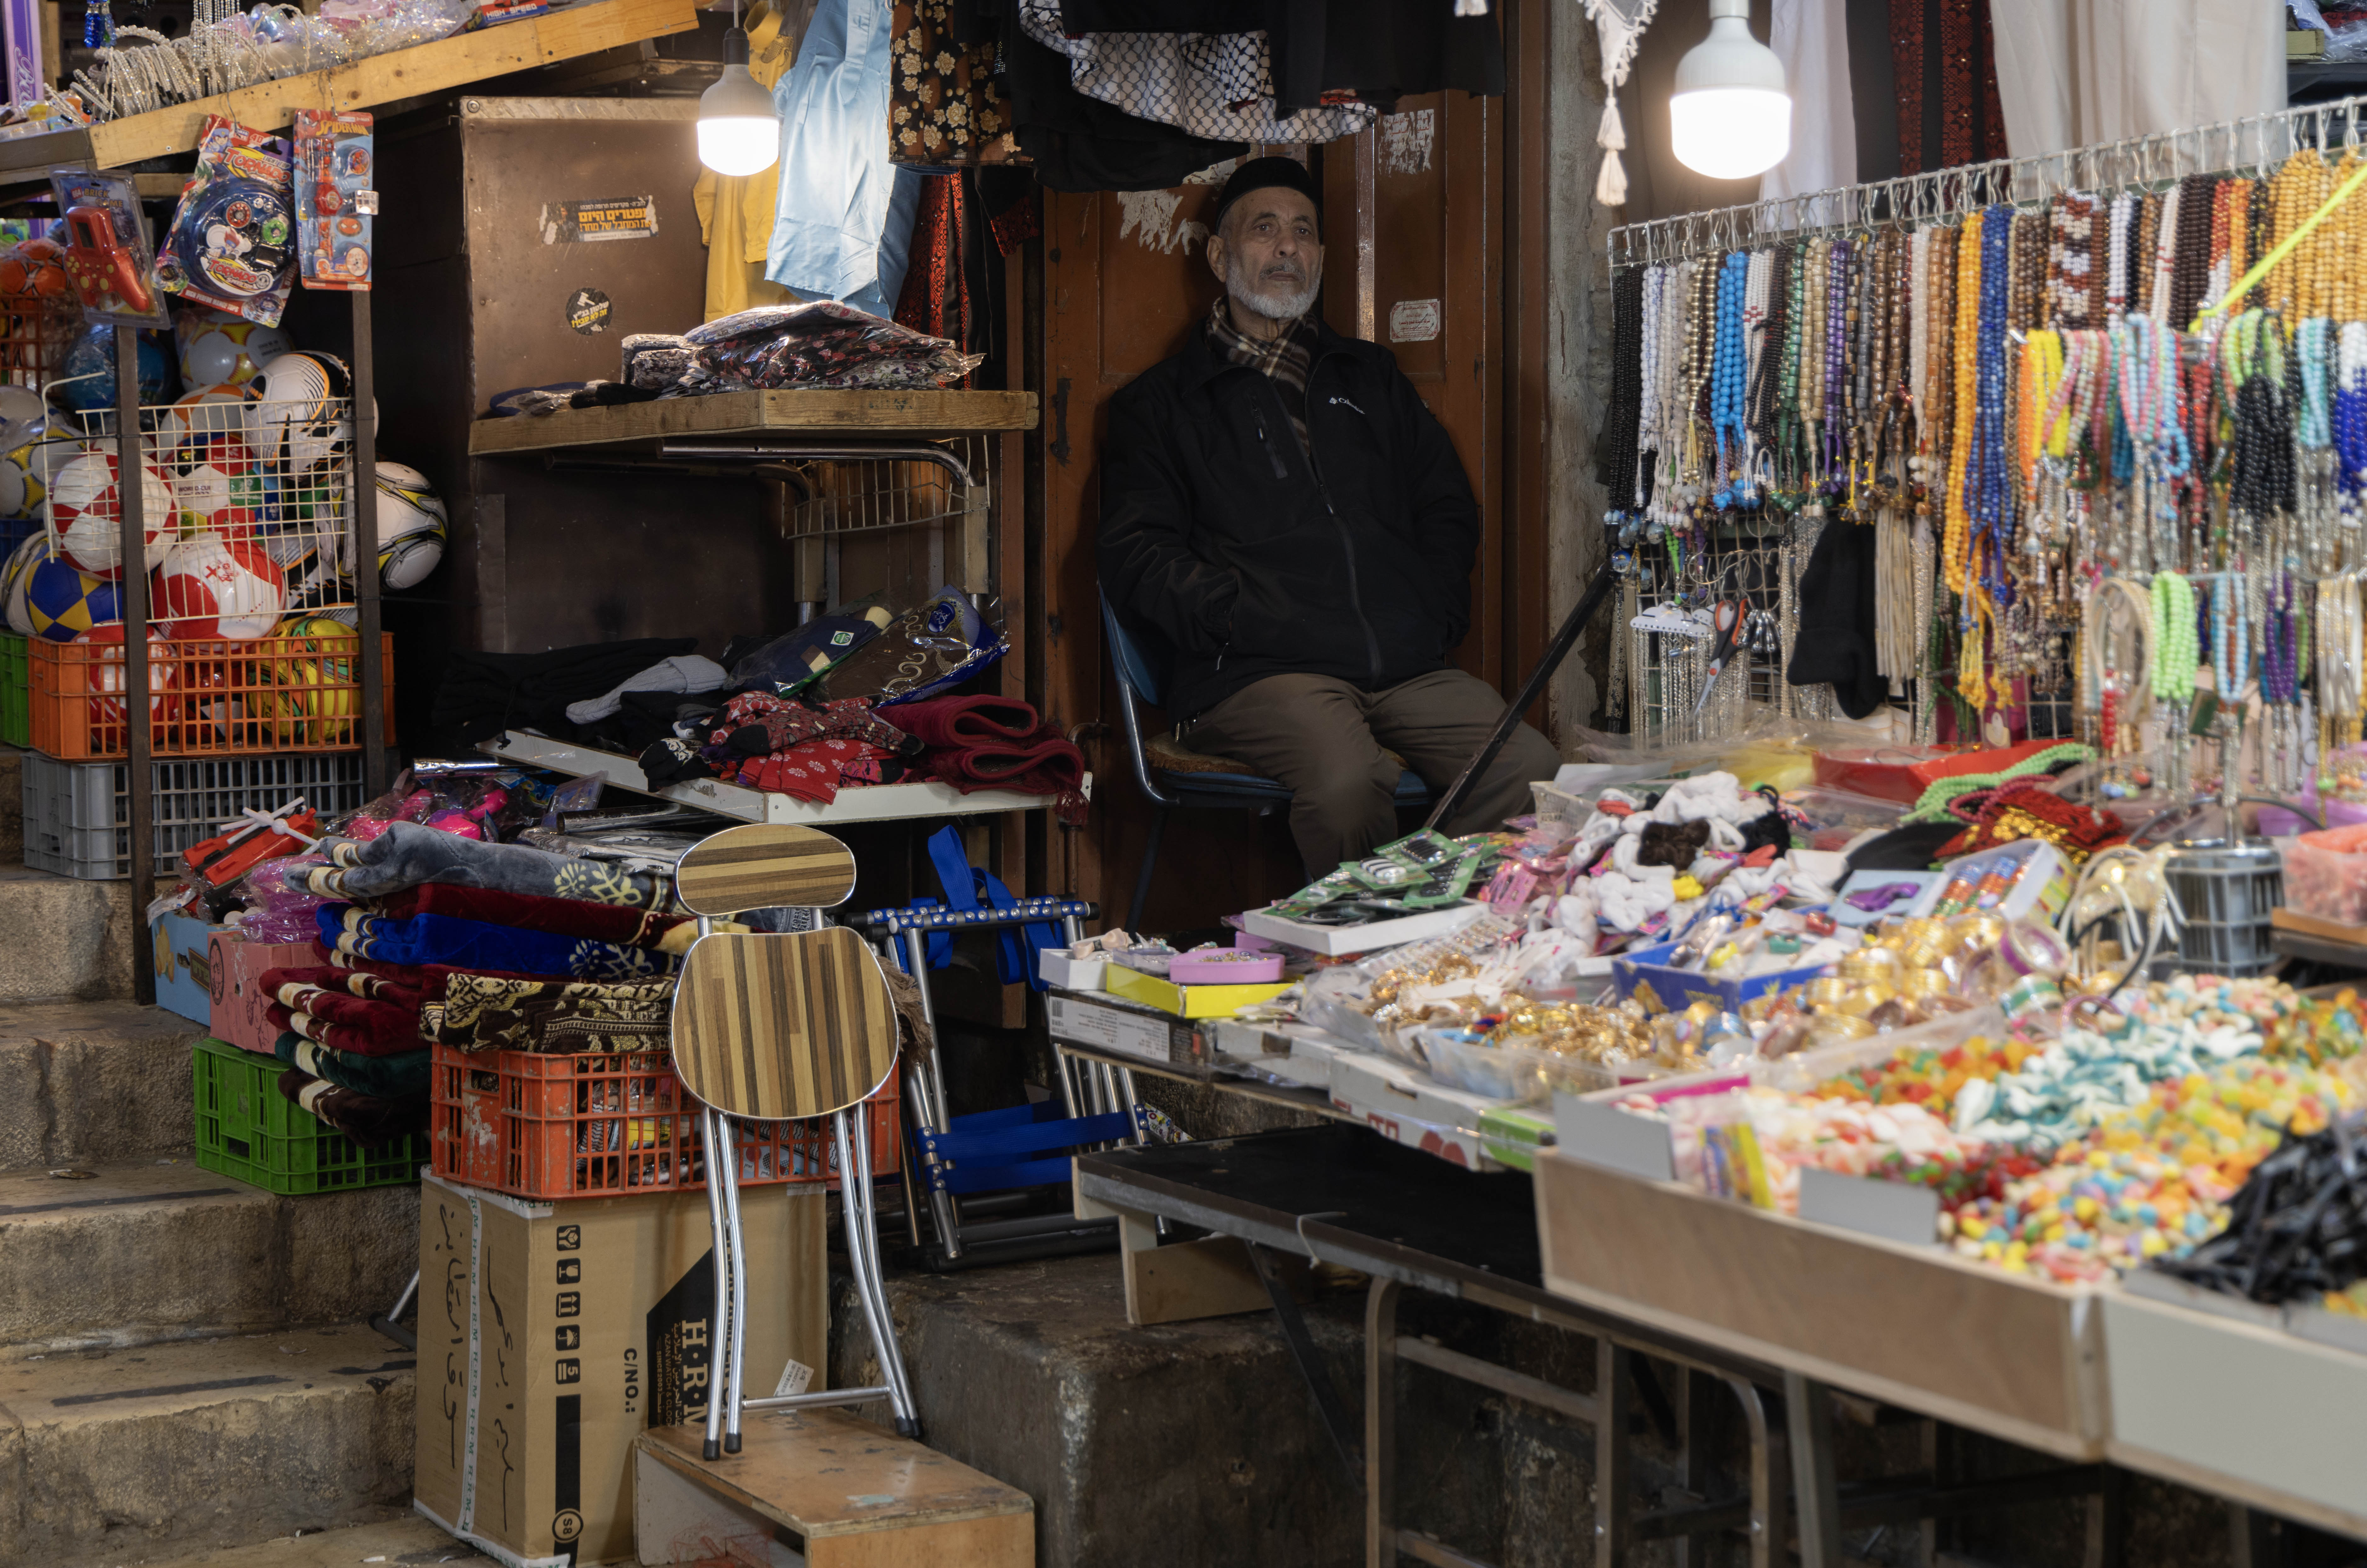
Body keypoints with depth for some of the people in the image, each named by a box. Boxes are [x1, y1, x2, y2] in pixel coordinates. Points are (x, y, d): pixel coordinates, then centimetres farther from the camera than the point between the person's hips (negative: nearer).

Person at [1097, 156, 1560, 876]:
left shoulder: (1371, 376, 29)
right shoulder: (1163, 403, 15)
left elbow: (1448, 509, 26)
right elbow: (1138, 559, 3)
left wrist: (1434, 616, 6)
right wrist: (1247, 621, -12)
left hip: (1412, 669, 4)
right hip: (1258, 674, -4)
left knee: (1531, 768, -24)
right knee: (1347, 781, -37)